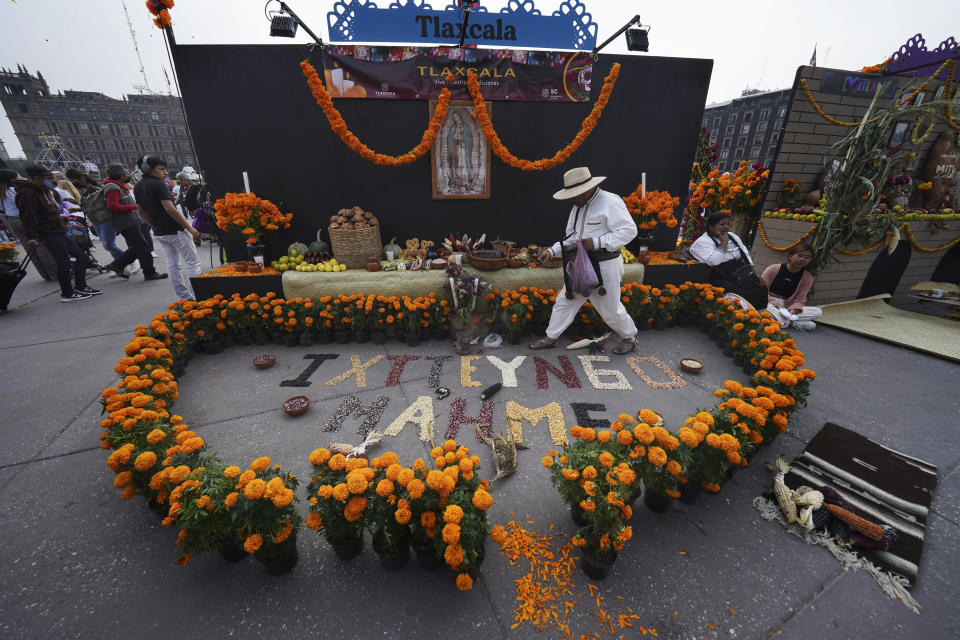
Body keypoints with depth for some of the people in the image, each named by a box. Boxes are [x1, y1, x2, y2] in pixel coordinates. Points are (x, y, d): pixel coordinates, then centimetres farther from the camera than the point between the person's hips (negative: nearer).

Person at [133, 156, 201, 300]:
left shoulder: (138, 187, 14)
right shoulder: (159, 184, -12)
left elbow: (140, 210, 20)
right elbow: (170, 209, -20)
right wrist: (189, 228, -18)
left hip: (159, 233, 8)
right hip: (174, 230, -8)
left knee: (173, 266, 9)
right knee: (192, 263, -4)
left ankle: (185, 298, 12)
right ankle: (197, 297, -8)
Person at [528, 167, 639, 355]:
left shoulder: (610, 202, -15)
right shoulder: (578, 207, 11)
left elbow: (629, 230, -19)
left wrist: (597, 242, -24)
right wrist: (552, 251, 0)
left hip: (604, 265, -7)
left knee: (609, 307, 5)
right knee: (565, 300, 11)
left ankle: (630, 337, 32)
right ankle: (551, 338, 25)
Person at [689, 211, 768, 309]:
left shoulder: (733, 236, 21)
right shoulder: (702, 242, -4)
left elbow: (746, 255, 22)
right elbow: (714, 261, -19)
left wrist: (755, 274, 10)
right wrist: (724, 242, -7)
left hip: (743, 274, 7)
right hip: (723, 277, -7)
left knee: (762, 289, -13)